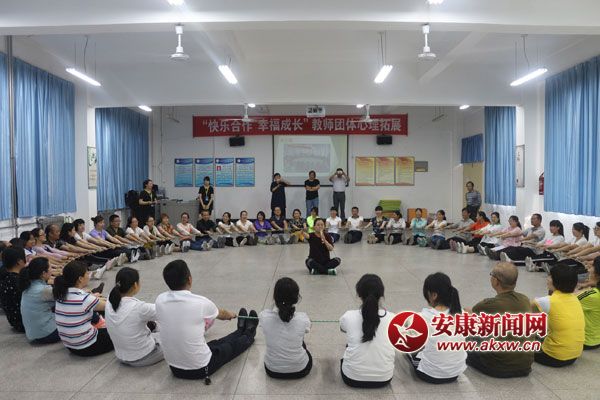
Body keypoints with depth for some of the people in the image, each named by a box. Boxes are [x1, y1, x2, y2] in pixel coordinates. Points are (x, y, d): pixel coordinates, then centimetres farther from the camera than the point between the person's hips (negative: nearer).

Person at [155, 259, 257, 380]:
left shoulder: (160, 300, -10)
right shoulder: (200, 302, -22)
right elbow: (221, 314, 3)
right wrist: (230, 315, 29)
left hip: (174, 368, 5)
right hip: (200, 369, -5)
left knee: (216, 343, 30)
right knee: (231, 345, 25)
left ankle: (241, 331, 56)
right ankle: (249, 335, 55)